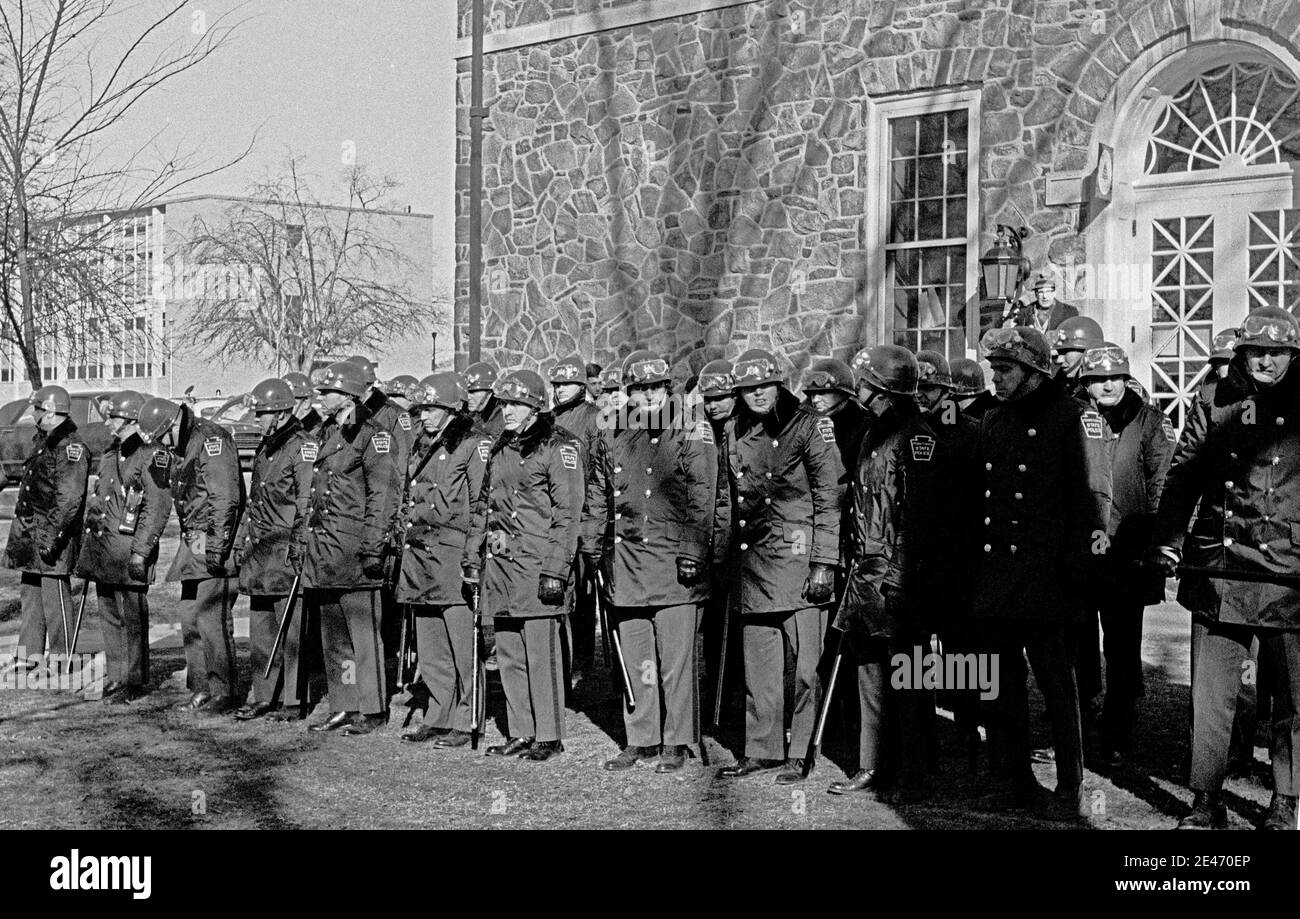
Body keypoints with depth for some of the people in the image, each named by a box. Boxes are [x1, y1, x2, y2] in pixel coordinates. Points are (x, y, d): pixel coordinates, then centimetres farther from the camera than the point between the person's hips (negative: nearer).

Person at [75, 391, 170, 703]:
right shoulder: (109, 455, 18)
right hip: (102, 550, 8)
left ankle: (134, 683, 4)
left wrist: (141, 550, -19)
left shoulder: (153, 456, -9)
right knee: (109, 618, 12)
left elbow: (158, 508, -14)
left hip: (128, 551, -8)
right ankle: (114, 679, 20)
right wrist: (87, 548, 19)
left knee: (132, 619, -3)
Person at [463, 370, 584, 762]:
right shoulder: (501, 448, 17)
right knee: (508, 652, 10)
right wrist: (471, 556, 16)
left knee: (541, 652, -5)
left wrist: (556, 568, -17)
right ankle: (520, 732, 18)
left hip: (537, 563, -7)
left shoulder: (558, 447, -6)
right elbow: (483, 505, 23)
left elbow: (568, 513, -11)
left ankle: (549, 735, 4)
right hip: (500, 562, 7)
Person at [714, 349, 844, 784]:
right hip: (752, 561, 5)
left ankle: (801, 753, 5)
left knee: (806, 665, -4)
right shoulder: (733, 433, 12)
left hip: (798, 558, -5)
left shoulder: (810, 426, -4)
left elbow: (830, 499, -7)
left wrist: (824, 564, -13)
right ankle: (762, 748, 19)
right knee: (757, 663, 9)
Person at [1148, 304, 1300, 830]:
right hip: (1219, 568, 0)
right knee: (1211, 692, 2)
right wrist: (1167, 542, -1)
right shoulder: (1212, 407, 8)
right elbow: (1181, 477, 8)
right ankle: (1206, 802, 11)